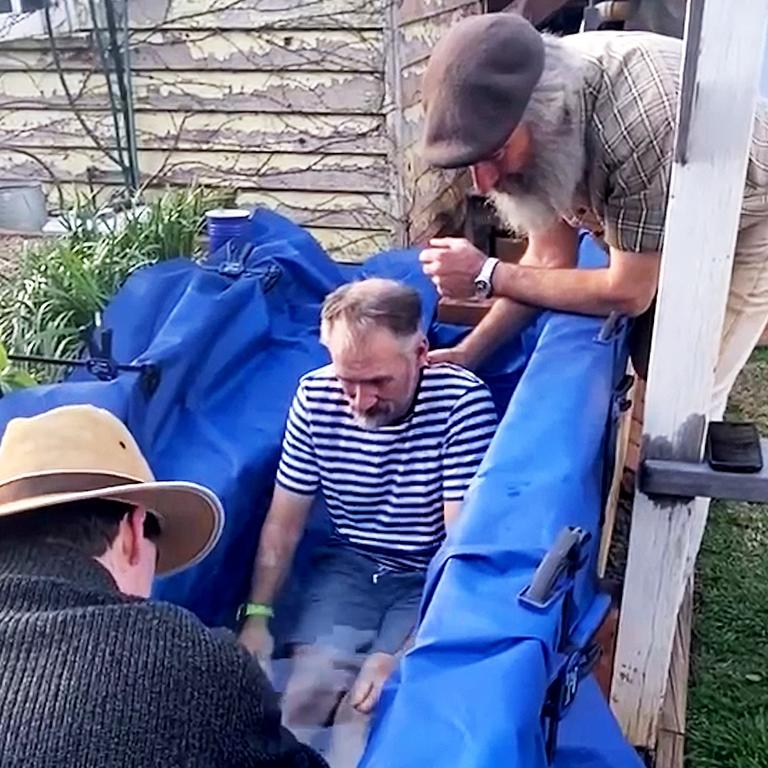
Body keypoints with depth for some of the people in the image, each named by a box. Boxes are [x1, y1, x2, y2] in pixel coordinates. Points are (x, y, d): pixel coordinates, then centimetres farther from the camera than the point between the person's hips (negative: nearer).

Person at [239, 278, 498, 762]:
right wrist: (257, 616, -6)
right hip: (352, 565, 3)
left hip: (434, 576, -3)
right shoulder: (315, 396, -10)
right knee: (305, 694, -17)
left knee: (367, 709, -21)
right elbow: (284, 520, 0)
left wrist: (405, 653, -29)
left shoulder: (464, 401, -22)